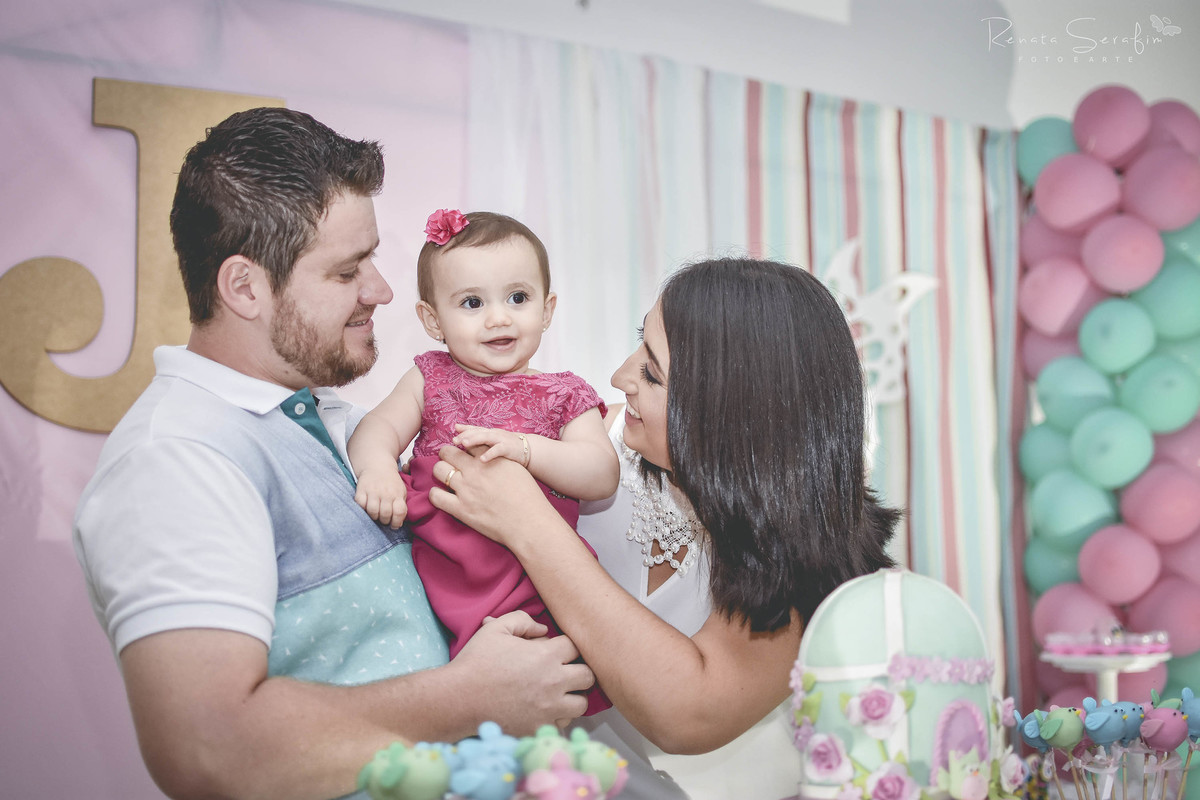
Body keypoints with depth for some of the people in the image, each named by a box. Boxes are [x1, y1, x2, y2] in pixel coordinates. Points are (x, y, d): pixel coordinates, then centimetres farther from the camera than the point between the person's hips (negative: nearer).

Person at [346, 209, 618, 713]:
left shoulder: (565, 396, 10)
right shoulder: (431, 379, 15)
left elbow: (603, 476, -2)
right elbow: (378, 428, 3)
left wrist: (524, 449, -18)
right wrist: (376, 468, -21)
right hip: (430, 562, 2)